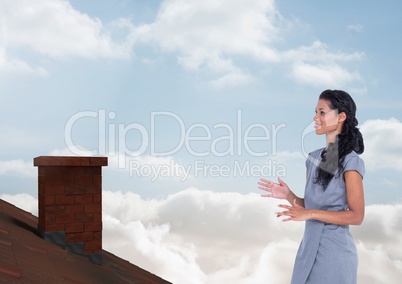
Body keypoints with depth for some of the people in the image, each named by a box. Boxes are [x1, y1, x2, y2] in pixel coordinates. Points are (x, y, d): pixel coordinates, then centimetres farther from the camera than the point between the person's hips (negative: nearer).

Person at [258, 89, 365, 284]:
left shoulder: (350, 162, -12)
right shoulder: (314, 158, 7)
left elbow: (356, 216, -15)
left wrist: (310, 214, -21)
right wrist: (288, 195, -7)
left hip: (333, 251, -6)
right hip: (309, 247, 6)